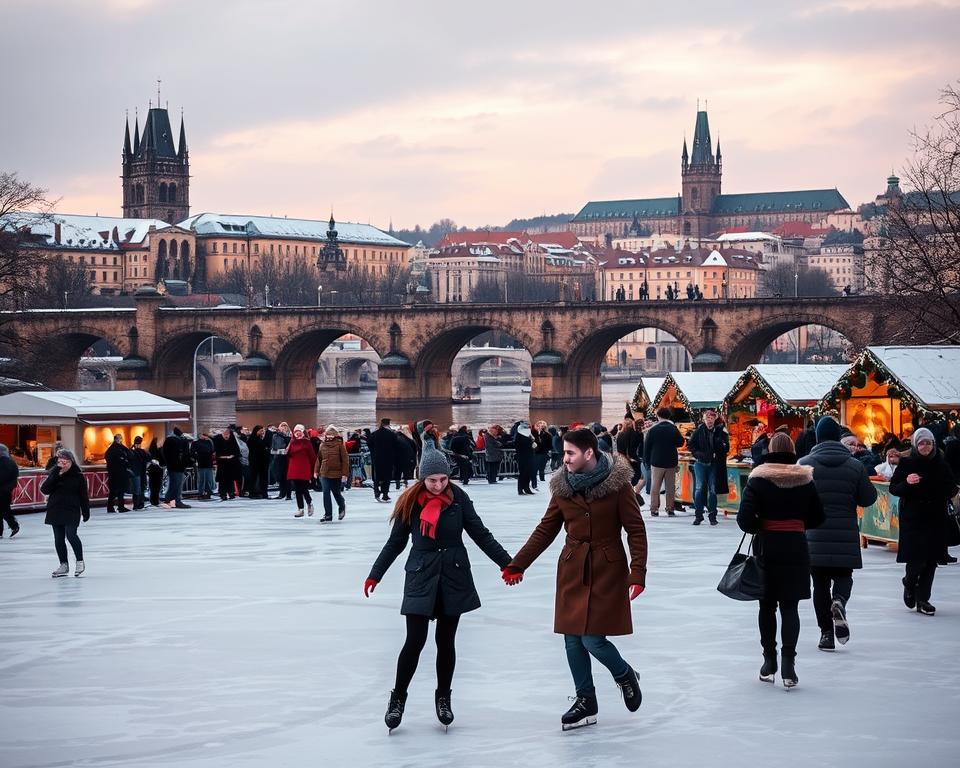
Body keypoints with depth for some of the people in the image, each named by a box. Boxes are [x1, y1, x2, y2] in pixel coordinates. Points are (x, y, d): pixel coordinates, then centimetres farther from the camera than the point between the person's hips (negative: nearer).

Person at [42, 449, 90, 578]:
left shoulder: (78, 476, -3)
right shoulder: (54, 474, 3)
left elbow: (83, 496, 0)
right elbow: (45, 490, -7)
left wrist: (86, 512, -1)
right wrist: (56, 475, -16)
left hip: (71, 510, -4)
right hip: (55, 510, 4)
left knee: (71, 535, -16)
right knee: (58, 538, 7)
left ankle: (80, 562, 1)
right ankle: (64, 565, 18)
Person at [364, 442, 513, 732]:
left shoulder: (458, 498, -5)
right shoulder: (410, 501, -4)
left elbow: (481, 534, 1)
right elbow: (396, 541, 6)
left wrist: (506, 563, -4)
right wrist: (375, 575, 7)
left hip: (454, 576, 1)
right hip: (421, 577, -1)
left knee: (446, 640, 8)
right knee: (415, 641, -6)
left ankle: (443, 697, 23)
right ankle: (398, 697, 10)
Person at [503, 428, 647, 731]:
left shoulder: (618, 484, -11)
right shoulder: (563, 486, 2)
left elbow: (636, 531, -9)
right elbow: (545, 530, 9)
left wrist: (637, 573, -17)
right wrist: (517, 565, 8)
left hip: (607, 572, -5)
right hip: (572, 571, 5)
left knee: (593, 639, -9)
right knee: (573, 638, 5)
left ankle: (625, 676, 21)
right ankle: (585, 701, 21)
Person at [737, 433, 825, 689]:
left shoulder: (758, 480, -7)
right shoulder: (805, 480, 0)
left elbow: (744, 518, -14)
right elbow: (818, 518, 6)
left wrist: (759, 528, 4)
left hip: (767, 547, -1)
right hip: (796, 547, 1)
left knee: (767, 605, 11)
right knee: (790, 606, 2)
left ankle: (769, 662, 15)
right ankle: (788, 663, -9)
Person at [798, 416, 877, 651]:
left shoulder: (805, 464, -4)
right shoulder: (854, 466, -1)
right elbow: (868, 498, 3)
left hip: (814, 536, 0)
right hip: (846, 535, 0)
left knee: (820, 584, 8)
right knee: (843, 576, 15)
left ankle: (827, 633, 4)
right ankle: (839, 601, -19)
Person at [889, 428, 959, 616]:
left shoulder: (941, 464, 5)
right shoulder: (906, 463, -3)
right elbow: (893, 488, -1)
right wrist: (906, 483, -20)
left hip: (935, 518, 3)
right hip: (912, 518, -3)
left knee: (931, 560, 2)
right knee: (917, 559, -8)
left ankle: (922, 600, 11)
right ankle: (909, 584, 24)